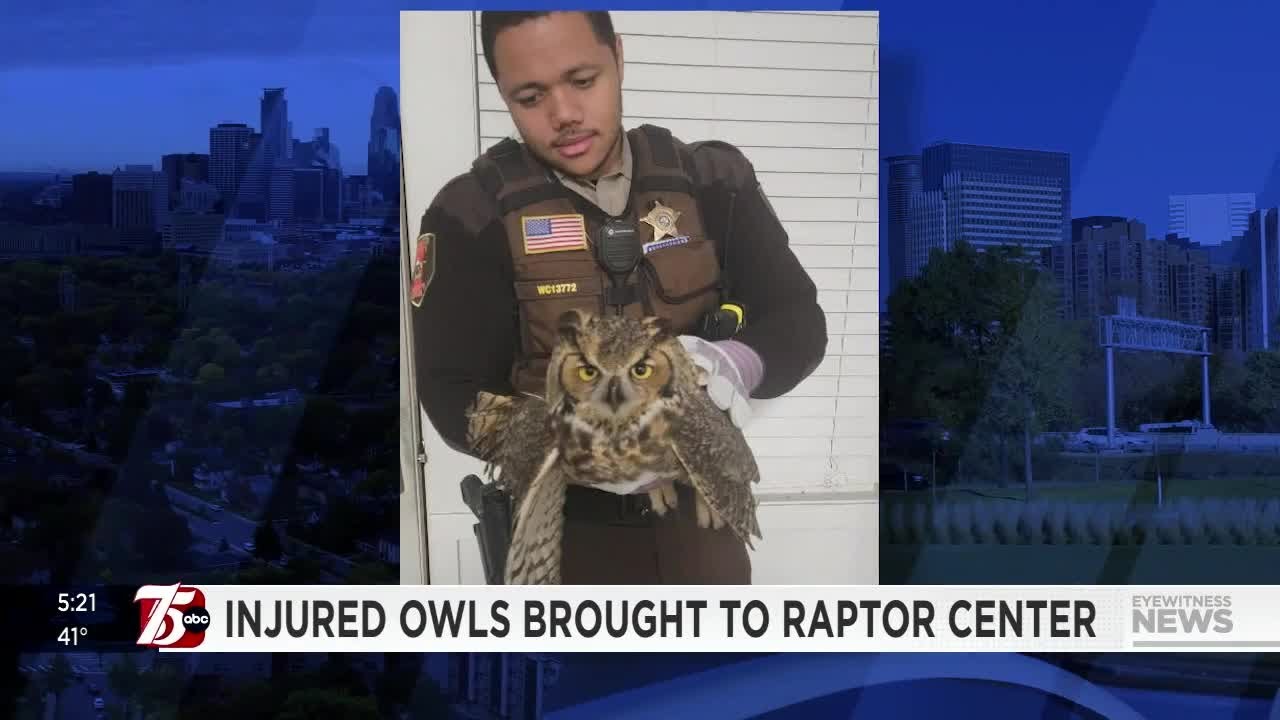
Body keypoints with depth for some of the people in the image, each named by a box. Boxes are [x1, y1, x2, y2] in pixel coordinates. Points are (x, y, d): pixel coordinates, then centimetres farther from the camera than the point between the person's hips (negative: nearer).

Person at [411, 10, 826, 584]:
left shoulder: (711, 182, -1)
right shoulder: (473, 215, -9)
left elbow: (798, 320, -4)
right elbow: (451, 391, -13)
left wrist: (739, 362, -27)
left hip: (697, 519, 3)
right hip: (564, 532, -2)